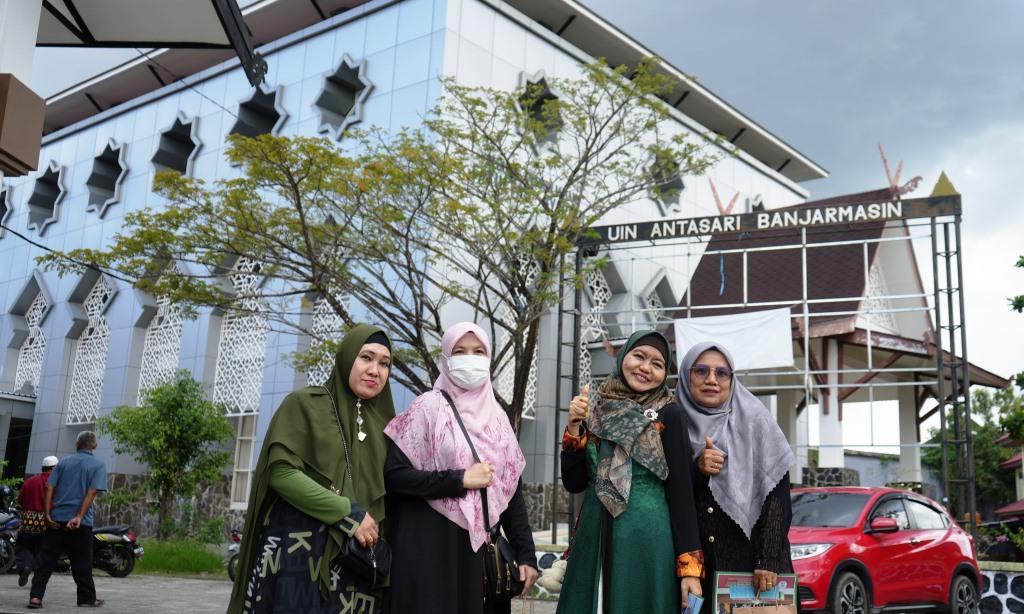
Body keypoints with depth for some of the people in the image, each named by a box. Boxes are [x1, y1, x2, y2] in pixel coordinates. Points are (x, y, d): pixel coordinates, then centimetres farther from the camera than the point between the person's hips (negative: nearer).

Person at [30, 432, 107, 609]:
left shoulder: (63, 462, 10)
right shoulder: (98, 465, 1)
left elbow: (49, 489, 2)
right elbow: (92, 493, -12)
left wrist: (48, 515, 1)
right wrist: (79, 517, -15)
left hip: (56, 519, 3)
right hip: (80, 523, -2)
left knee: (46, 561, 7)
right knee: (82, 564, 6)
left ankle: (35, 596, 0)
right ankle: (87, 598, 13)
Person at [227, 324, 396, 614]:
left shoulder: (381, 423, 14)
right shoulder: (304, 404, 0)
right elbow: (280, 471, -12)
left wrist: (375, 529, -1)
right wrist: (348, 514, -16)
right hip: (300, 552, -4)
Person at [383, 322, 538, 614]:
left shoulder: (497, 417, 10)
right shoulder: (428, 408, -4)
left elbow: (512, 489, 10)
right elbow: (393, 474, -12)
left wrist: (526, 554, 5)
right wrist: (460, 480, -14)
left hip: (483, 548, 5)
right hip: (432, 547, -4)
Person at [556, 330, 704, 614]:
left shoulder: (669, 414, -2)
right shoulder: (597, 411, 7)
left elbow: (680, 489, -5)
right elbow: (574, 483, 7)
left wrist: (689, 566, -10)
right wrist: (574, 426, -5)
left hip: (647, 541, -3)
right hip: (594, 540, 4)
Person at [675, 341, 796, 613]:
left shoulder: (754, 421, -1)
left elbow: (777, 497, -7)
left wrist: (768, 561, -17)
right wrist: (696, 471, -14)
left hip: (750, 561, -2)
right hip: (691, 565, 2)